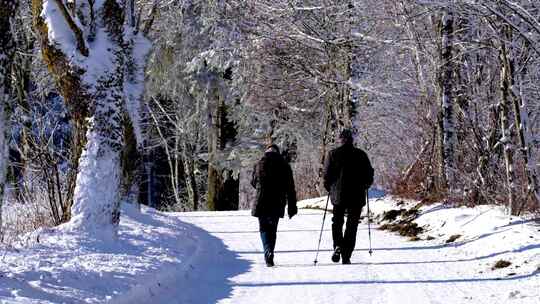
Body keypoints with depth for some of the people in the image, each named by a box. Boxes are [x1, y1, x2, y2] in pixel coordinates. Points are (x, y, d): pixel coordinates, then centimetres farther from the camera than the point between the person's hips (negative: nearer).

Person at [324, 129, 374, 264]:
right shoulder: (361, 155, 2)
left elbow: (327, 175, -3)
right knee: (352, 225, 6)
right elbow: (369, 175, 2)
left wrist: (330, 188, 13)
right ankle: (346, 256, 0)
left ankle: (338, 246, -10)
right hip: (357, 196, 0)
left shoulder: (333, 154, 0)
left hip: (338, 195, 0)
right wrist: (364, 186, 20)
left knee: (337, 221, 15)